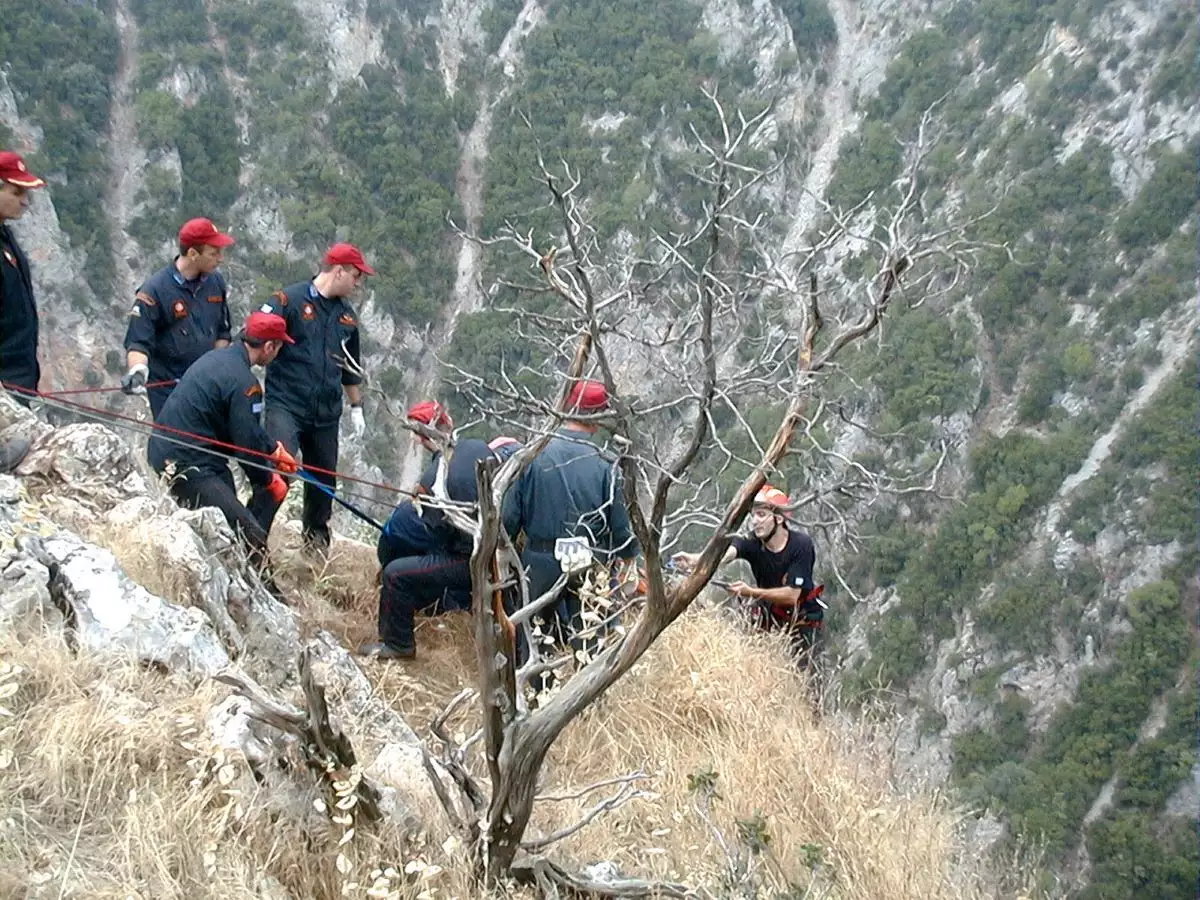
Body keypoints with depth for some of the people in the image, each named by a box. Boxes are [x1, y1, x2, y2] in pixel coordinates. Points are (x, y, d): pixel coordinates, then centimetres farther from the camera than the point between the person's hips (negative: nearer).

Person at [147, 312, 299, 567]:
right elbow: (246, 443, -13)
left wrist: (274, 450, 27)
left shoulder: (217, 356, 10)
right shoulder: (243, 383, -19)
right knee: (253, 538, -14)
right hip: (188, 466, -11)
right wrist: (268, 481, 3)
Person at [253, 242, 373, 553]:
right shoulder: (289, 300, -8)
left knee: (324, 479, 15)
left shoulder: (347, 315, 14)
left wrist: (356, 408, 26)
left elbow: (351, 368, 25)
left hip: (326, 414, 6)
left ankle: (316, 535, 38)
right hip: (286, 406, -6)